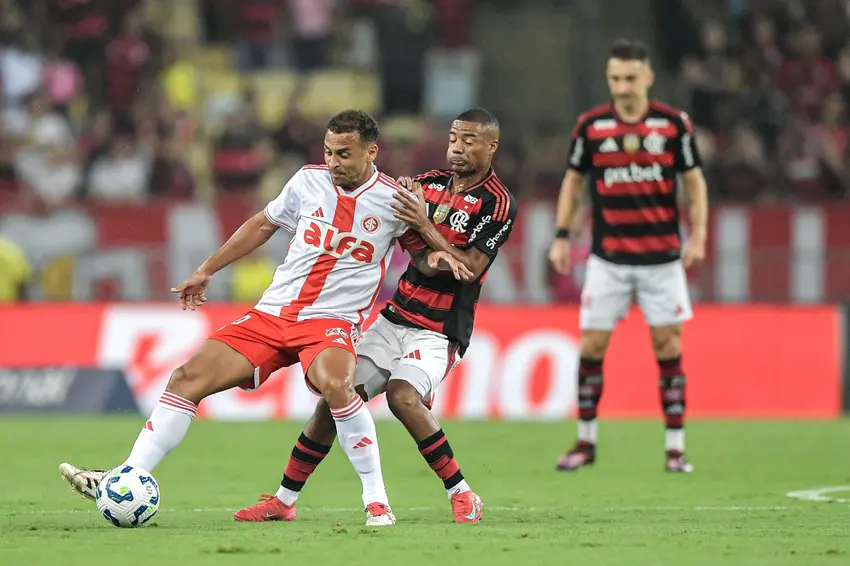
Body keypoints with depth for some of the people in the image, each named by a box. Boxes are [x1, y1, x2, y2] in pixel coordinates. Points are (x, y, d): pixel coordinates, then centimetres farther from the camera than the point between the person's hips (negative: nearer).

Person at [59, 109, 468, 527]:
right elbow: (264, 224, 20)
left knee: (334, 383, -37)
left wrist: (441, 258, -15)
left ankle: (376, 501, -25)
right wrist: (206, 270, 22)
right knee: (188, 377, -8)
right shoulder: (309, 181, 4)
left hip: (332, 321, -4)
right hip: (271, 315, 4)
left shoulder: (394, 200, -5)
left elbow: (422, 255, 9)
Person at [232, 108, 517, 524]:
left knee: (403, 395, -30)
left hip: (440, 330, -6)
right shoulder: (429, 183, 10)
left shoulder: (497, 204, -9)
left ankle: (462, 496, -18)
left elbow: (471, 268, -17)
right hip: (395, 316, 6)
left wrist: (425, 227, -23)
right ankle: (284, 500, 10)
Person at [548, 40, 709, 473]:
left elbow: (694, 180, 4)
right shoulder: (590, 126, 0)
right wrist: (562, 235, 5)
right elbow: (573, 181, 11)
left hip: (662, 256, -1)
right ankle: (586, 441, 13)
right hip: (608, 256, 1)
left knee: (668, 346, -2)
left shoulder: (674, 124, -3)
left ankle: (675, 447, 5)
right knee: (593, 344, -1)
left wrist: (698, 234, -7)